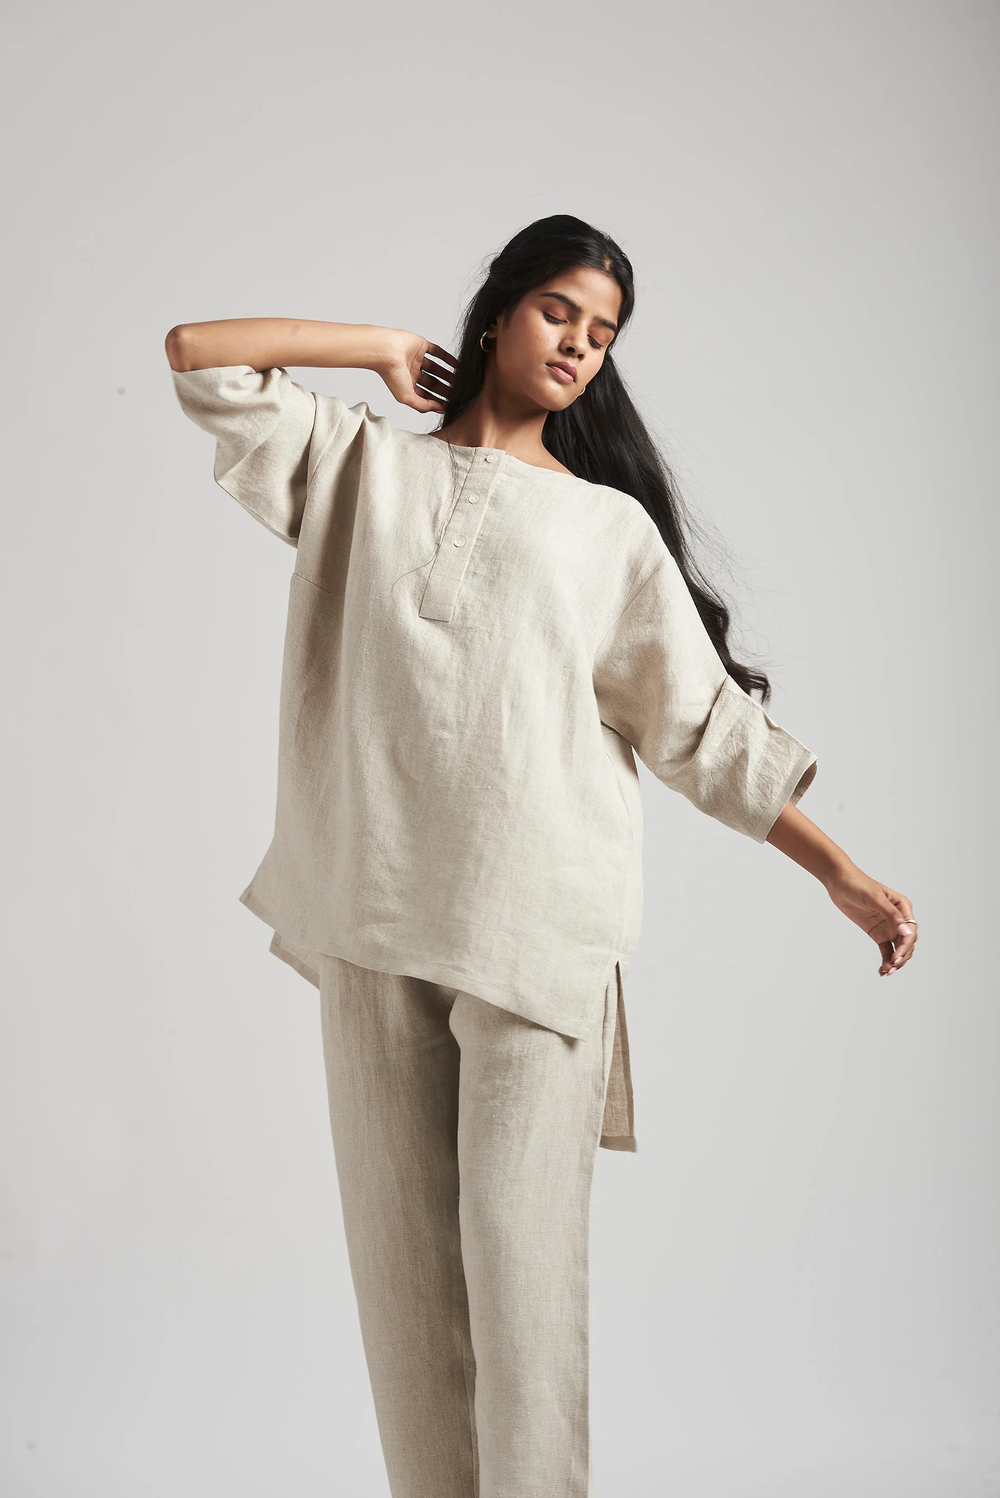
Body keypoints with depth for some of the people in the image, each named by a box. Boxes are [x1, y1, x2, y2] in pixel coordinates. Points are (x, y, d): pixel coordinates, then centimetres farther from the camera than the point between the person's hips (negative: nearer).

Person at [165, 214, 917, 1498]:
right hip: (374, 912, 2)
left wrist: (841, 875, 5)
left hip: (534, 923, -1)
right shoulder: (365, 468, 16)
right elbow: (197, 354, 12)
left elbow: (705, 725, 10)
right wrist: (386, 348, 15)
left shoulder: (610, 525, 13)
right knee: (398, 1241, 5)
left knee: (518, 1242, -6)